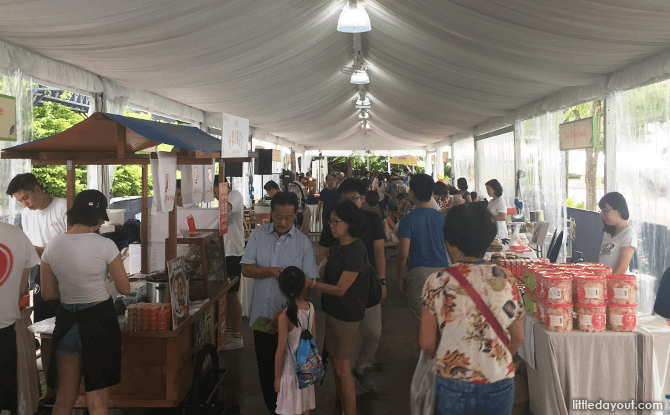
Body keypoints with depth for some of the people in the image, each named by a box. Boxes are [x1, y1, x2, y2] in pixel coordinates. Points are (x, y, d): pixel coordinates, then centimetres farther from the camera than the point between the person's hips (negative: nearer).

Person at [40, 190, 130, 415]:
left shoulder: (52, 246, -2)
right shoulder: (104, 245, -15)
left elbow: (47, 293, 5)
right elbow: (125, 289, -7)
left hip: (66, 320, 4)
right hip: (99, 320, -4)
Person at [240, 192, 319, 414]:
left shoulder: (303, 242, -5)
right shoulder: (258, 234, 2)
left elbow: (310, 281, -8)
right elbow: (246, 269, -1)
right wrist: (272, 271, -18)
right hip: (262, 314, 3)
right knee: (265, 367, 14)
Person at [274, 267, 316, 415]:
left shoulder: (285, 316, -24)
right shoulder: (311, 308, -8)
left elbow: (281, 350, -18)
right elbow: (314, 339, 4)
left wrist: (277, 377, -6)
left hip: (290, 371, -5)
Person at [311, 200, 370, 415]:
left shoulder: (354, 251, -21)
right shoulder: (339, 245, 9)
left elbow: (340, 289, -22)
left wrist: (311, 283, -23)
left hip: (346, 315, -10)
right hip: (335, 311, 10)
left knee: (342, 369, 0)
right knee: (336, 365, 18)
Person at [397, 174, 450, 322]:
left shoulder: (408, 219, -6)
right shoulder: (442, 217, 4)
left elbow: (403, 253, -10)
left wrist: (400, 277, 2)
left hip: (418, 272, -3)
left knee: (421, 317, 5)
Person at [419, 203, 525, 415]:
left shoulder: (437, 282, -13)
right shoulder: (506, 280, -6)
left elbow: (426, 343, -9)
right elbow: (517, 338, 3)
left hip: (452, 387, -2)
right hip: (500, 387, 2)